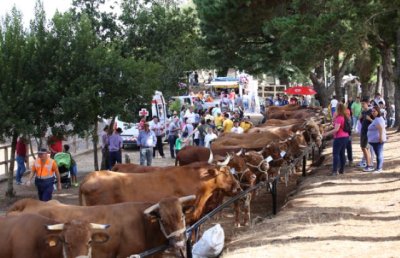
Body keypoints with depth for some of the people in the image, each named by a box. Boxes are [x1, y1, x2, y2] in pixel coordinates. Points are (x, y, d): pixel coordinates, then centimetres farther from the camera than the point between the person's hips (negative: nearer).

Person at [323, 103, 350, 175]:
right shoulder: (346, 117, 11)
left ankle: (335, 171, -12)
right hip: (345, 137, 9)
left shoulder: (339, 118, -18)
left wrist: (327, 133, -22)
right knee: (342, 153, 13)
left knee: (336, 154, -7)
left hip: (339, 138, -9)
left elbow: (336, 129, -25)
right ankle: (342, 169, 16)